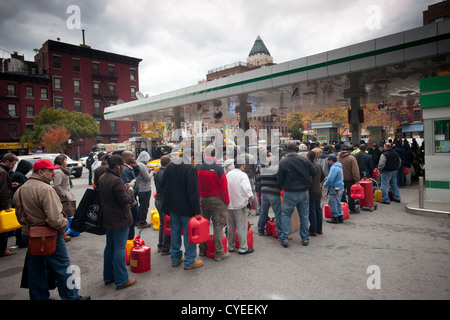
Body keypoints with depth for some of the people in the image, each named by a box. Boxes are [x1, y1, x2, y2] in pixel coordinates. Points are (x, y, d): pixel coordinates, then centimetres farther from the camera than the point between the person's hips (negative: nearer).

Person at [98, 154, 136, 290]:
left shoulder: (102, 178, 8)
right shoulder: (116, 181, -23)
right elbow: (124, 200, -21)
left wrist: (125, 187, 8)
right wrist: (130, 190, -6)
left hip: (107, 219, 10)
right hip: (119, 220, -9)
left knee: (109, 247, 18)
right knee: (120, 248, -2)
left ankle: (108, 276, 30)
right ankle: (121, 280, 7)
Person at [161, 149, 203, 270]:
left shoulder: (169, 167, 7)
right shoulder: (190, 168, -17)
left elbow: (165, 188, 13)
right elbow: (193, 191, -19)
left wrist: (167, 207, 19)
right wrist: (197, 211, -15)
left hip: (173, 207, 7)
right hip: (187, 208, -7)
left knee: (175, 232, 15)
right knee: (189, 234, 4)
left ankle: (175, 259, 28)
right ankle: (189, 262, 13)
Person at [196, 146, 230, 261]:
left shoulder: (198, 168, 2)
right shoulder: (218, 168, -14)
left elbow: (196, 186, 8)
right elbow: (223, 187, -13)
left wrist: (199, 199, 16)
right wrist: (227, 201, -2)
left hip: (203, 200, 5)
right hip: (217, 200, -5)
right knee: (218, 226, 1)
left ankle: (202, 249, 29)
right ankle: (219, 253, 8)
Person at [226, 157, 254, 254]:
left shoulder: (228, 174, 7)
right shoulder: (242, 175, -12)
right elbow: (247, 188, -24)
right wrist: (250, 196, -8)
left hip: (229, 204, 6)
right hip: (239, 204, -6)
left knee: (231, 226, 15)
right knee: (242, 226, 1)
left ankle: (230, 246, 24)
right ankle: (243, 248, 7)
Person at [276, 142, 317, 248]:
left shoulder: (283, 162, -10)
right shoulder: (304, 159, -5)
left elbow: (279, 179, -5)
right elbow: (314, 172, -1)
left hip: (290, 193, -2)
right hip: (304, 192, 2)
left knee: (286, 215, 9)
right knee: (304, 215, 14)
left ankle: (285, 239, 7)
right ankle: (305, 238, 21)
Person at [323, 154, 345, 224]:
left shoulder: (334, 167, -20)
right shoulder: (339, 166, 13)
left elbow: (330, 179, -27)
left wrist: (325, 184, -8)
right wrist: (327, 178, 15)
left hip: (335, 189, -10)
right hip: (340, 187, 10)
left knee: (332, 203, 1)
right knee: (338, 203, 18)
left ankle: (335, 218, 8)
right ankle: (340, 217, 23)